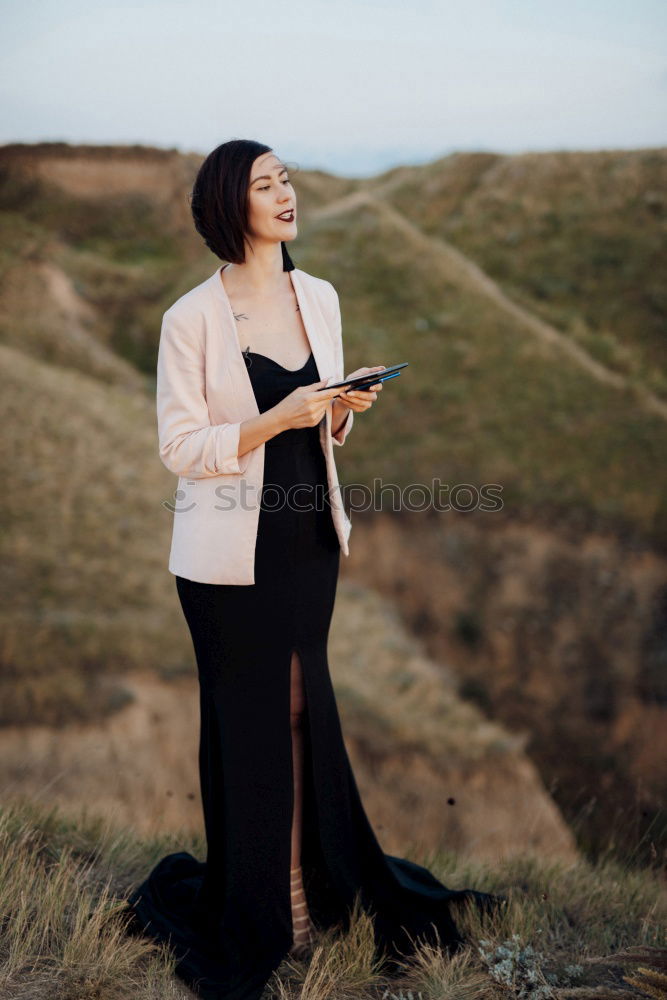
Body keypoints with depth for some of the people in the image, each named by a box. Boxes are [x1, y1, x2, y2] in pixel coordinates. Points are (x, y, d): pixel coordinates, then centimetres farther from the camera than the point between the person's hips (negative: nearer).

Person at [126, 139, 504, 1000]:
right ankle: (253, 914, 27)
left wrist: (343, 410, -8)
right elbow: (180, 448, -11)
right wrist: (277, 419, -23)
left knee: (304, 709, 14)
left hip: (309, 540, 5)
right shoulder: (192, 318, -11)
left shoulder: (320, 298, 6)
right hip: (232, 553, -5)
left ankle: (317, 885, 31)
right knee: (248, 721, 7)